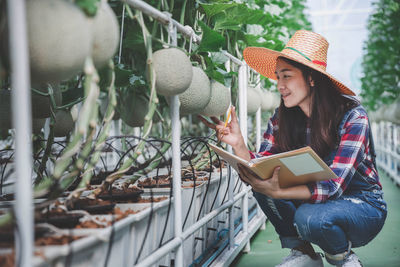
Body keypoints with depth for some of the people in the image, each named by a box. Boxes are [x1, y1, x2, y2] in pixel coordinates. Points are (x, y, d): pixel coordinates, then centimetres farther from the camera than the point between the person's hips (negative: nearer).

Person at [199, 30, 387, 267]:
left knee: (309, 217, -35)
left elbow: (333, 186, -29)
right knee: (263, 185, -20)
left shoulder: (352, 117, -21)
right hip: (312, 200, 5)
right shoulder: (281, 119, -6)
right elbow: (259, 171, -11)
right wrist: (239, 144, -30)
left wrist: (277, 192, -42)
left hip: (362, 205, -5)